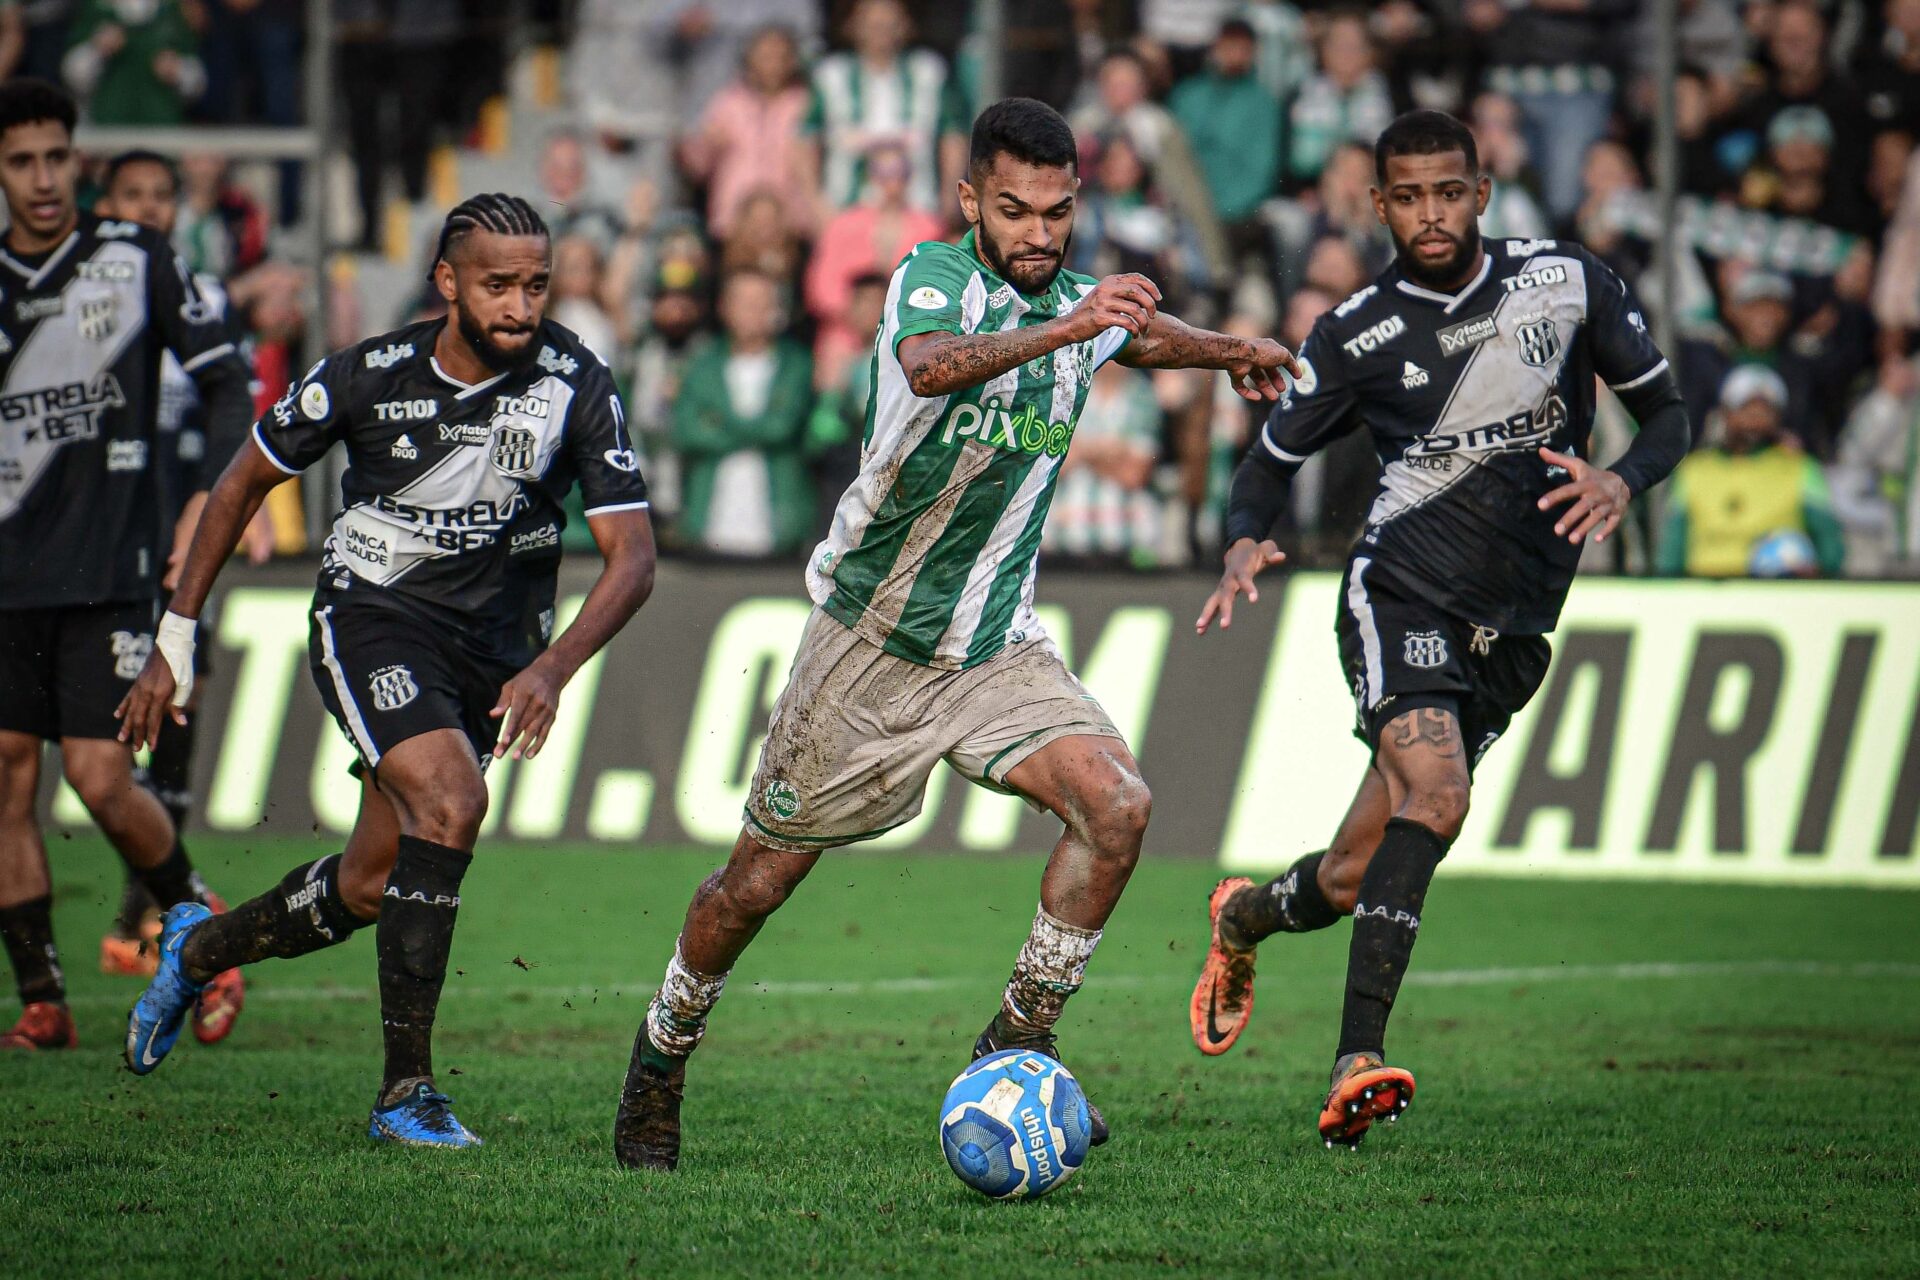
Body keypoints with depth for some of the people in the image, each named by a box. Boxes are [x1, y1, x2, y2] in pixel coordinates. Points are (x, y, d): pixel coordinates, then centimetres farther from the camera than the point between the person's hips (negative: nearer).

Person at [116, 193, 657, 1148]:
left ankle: (199, 949, 40)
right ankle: (404, 1088, -23)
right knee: (450, 801, -29)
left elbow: (632, 554, -14)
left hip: (494, 653, 3)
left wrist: (552, 668, -30)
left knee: (368, 891, 7)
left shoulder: (576, 386, -13)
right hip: (372, 615, -3)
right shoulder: (367, 378, -14)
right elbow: (244, 482, 1)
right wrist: (175, 638, 3)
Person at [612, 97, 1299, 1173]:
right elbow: (933, 365, -43)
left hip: (998, 648, 4)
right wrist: (1064, 328, -55)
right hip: (871, 639, -4)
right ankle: (662, 1058, 32)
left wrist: (1230, 350, 25)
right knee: (760, 880, 6)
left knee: (1116, 805, -20)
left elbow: (1138, 334, 27)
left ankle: (1018, 1046, -8)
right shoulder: (933, 278, -18)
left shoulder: (1077, 302, 1)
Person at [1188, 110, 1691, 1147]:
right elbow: (1273, 456, 12)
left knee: (1354, 880, 4)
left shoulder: (1567, 283, 3)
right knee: (1435, 793, -30)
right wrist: (1244, 545, -10)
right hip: (1401, 590, -3)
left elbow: (1665, 412, 10)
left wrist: (1620, 483, -12)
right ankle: (1358, 1062, -32)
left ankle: (1246, 916, 39)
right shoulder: (1356, 335, 1)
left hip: (1514, 627, 3)